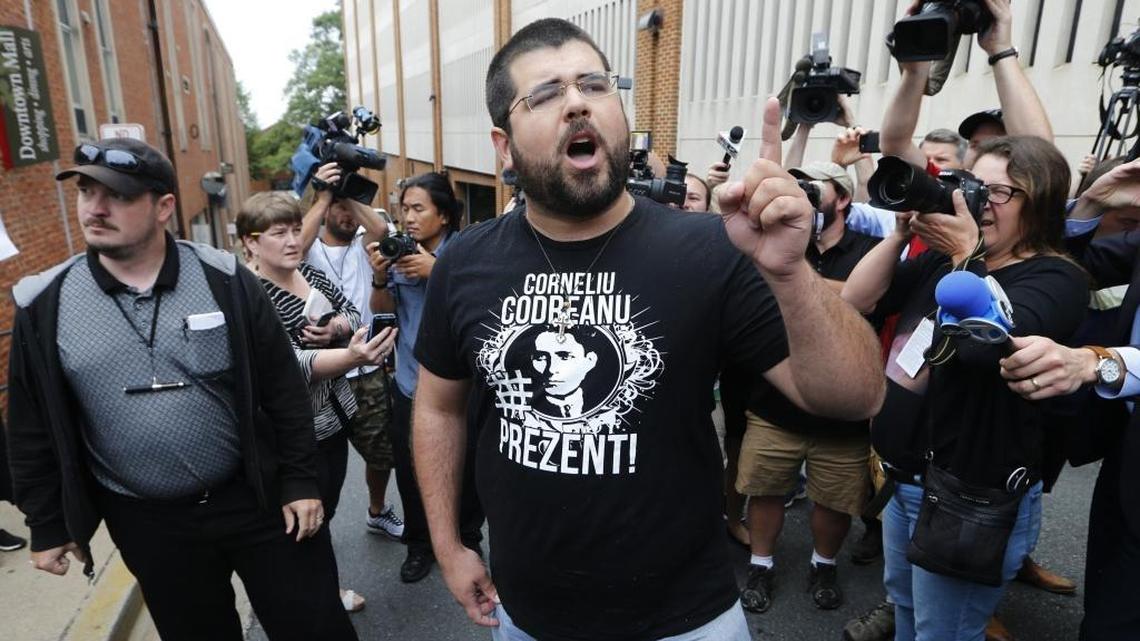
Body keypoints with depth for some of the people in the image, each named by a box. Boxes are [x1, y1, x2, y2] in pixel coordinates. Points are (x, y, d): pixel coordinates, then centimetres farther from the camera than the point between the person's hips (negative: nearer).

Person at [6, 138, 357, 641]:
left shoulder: (224, 279, -9)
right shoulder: (45, 305, -4)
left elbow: (284, 390, -5)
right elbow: (33, 429, 5)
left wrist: (300, 481, -5)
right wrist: (48, 525, 8)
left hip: (256, 498, -1)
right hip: (146, 523, 2)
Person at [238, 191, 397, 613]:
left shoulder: (312, 274, 2)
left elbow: (354, 314, 10)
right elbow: (292, 364, -30)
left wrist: (336, 327, -15)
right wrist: (353, 356, -47)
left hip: (335, 414, 8)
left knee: (326, 511, 22)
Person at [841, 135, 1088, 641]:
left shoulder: (1055, 279, -14)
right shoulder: (941, 260, 7)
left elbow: (985, 343, -34)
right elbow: (855, 301, 0)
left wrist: (967, 255, -24)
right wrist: (902, 233, -10)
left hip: (971, 496, -7)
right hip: (905, 477, 7)